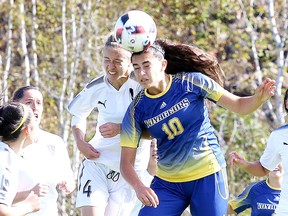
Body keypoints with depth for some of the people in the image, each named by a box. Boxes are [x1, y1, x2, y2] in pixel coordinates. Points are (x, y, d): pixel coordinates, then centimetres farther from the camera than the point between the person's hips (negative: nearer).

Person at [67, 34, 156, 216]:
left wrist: (121, 128, -26)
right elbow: (78, 114, 20)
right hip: (97, 162, 2)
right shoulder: (96, 88, -1)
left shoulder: (142, 85, -14)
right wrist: (81, 142, 4)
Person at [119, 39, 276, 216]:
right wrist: (138, 186, -28)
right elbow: (126, 161, -7)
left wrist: (259, 98, -28)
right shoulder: (137, 110, -5)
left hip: (207, 176, -2)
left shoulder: (191, 82, -10)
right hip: (168, 183, 2)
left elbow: (239, 106, -5)